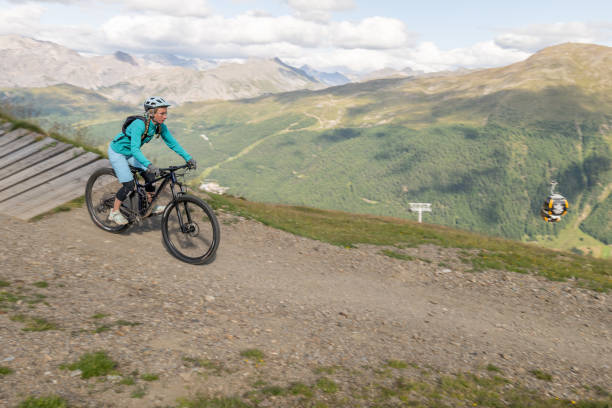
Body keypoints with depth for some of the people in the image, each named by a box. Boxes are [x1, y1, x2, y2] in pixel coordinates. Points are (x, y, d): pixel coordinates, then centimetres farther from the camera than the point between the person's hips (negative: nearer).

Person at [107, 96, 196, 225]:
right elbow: (135, 149, -43)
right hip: (117, 152, -7)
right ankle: (114, 213, 5)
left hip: (130, 153, 7)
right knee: (129, 185, -13)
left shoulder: (160, 126, -13)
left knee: (150, 174, -4)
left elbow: (172, 143, -5)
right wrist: (149, 164, -56)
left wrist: (188, 158, -13)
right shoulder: (139, 124, -35)